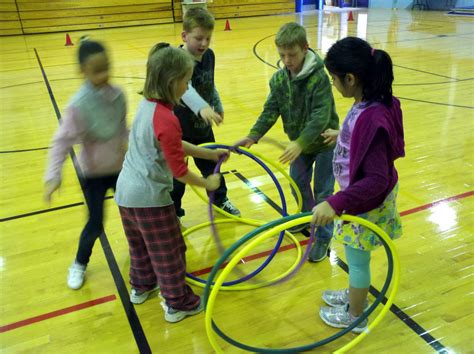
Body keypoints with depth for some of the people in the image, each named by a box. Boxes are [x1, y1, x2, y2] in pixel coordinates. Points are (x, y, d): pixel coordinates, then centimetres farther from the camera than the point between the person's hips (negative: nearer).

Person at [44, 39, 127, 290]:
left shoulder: (117, 95, -10)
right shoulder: (78, 105, -25)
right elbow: (62, 142, -23)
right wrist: (53, 176, -29)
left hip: (119, 168, 4)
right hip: (93, 174, -4)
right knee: (95, 225, 4)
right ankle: (79, 264, 32)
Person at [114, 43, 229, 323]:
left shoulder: (147, 104, 2)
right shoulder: (166, 120, -26)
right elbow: (179, 171, -21)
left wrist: (210, 153, 13)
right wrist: (208, 183, -4)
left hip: (126, 191, 9)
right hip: (150, 198, -9)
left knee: (140, 245, 28)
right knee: (169, 252, 10)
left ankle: (142, 286, 49)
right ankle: (179, 304, 27)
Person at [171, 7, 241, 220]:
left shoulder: (209, 55, -3)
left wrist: (218, 106, 21)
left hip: (203, 126, 6)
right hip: (179, 129, -6)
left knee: (211, 165, 23)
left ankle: (220, 199, 45)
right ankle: (173, 212, 29)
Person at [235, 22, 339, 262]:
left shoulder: (319, 77, -25)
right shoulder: (279, 79, -7)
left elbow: (321, 116, -32)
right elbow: (270, 111, -8)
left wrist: (300, 143, -44)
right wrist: (252, 136, -22)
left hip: (325, 142, -6)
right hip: (300, 143, 6)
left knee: (322, 191, 2)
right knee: (297, 183, 19)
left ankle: (323, 238, 17)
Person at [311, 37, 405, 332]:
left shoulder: (371, 118, -34)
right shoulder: (368, 105, -7)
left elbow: (376, 180, -35)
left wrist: (336, 203, -41)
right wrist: (341, 135, 30)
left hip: (367, 204, -8)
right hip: (361, 197, 8)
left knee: (357, 260, 14)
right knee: (357, 258, 28)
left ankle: (355, 316, 38)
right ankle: (356, 296, 52)